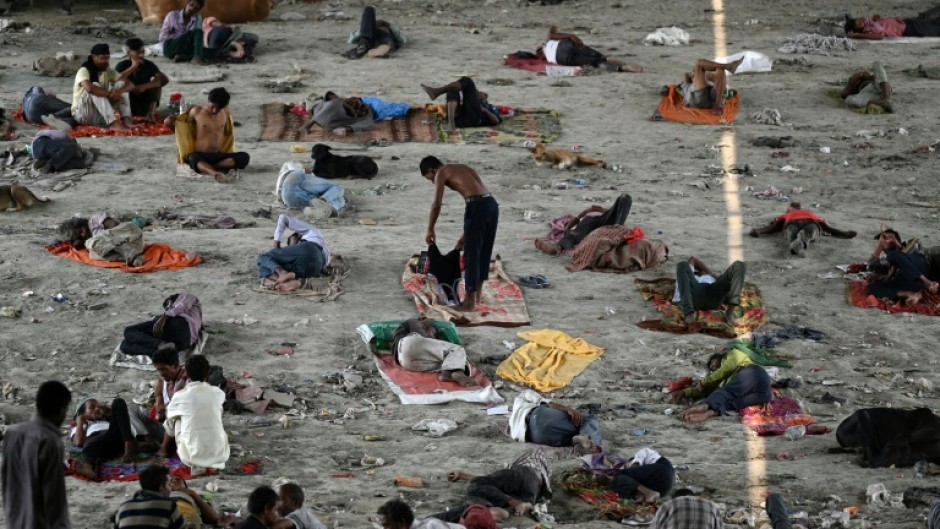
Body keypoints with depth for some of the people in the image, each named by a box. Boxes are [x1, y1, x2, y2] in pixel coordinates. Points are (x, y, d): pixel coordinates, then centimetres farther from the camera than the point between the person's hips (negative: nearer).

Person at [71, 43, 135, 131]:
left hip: (102, 116, 6)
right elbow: (89, 88, -37)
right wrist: (111, 94, -30)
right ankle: (114, 123, -46)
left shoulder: (108, 72, 4)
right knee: (95, 89, -32)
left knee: (121, 84, -7)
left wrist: (119, 91, -27)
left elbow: (130, 85, -4)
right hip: (82, 114, -6)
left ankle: (126, 120, -28)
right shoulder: (84, 71, -15)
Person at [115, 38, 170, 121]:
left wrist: (145, 86, -27)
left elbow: (165, 79, -15)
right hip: (128, 105, -2)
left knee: (156, 83, -17)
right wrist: (133, 67, -28)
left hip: (144, 104, 2)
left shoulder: (148, 65, -4)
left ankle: (150, 112, -27)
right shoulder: (122, 66, -7)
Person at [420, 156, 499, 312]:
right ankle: (476, 295, 31)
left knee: (471, 254, 1)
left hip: (477, 207, -8)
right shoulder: (463, 168, 30)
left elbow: (437, 204, -4)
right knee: (484, 252, 19)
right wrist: (466, 234, 31)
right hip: (492, 204, 8)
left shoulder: (442, 173, 6)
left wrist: (430, 230, 7)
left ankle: (470, 302, 5)